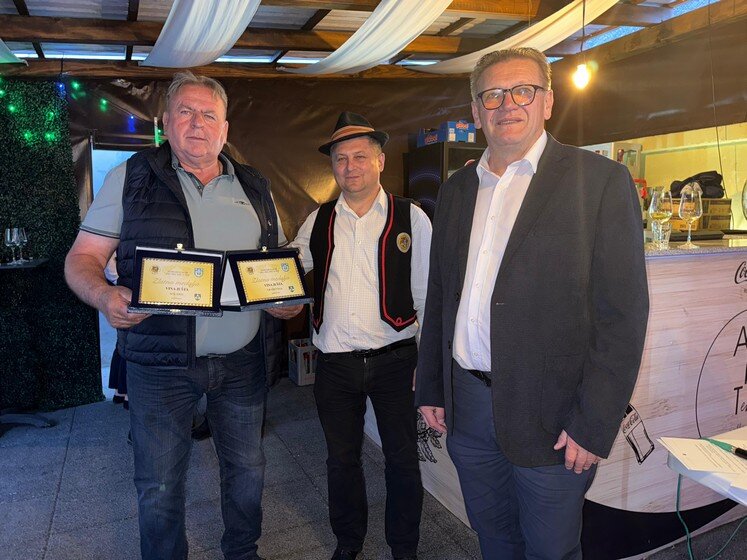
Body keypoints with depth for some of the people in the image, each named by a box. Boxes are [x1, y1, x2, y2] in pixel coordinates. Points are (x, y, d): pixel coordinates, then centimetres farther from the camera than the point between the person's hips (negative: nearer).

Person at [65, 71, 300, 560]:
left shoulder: (255, 188, 8)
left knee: (247, 470, 17)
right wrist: (104, 295, -22)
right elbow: (84, 257, -1)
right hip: (161, 361, -2)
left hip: (243, 360, 3)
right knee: (160, 486, 9)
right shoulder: (131, 177, 0)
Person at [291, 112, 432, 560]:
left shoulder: (411, 218, -3)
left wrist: (428, 360, -6)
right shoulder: (318, 223, 5)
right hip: (335, 363, 3)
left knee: (402, 459, 11)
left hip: (393, 359, -2)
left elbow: (428, 295, -3)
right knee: (342, 459, 17)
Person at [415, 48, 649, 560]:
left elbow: (622, 313, -11)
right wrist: (431, 388, 11)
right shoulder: (457, 189, 8)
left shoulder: (600, 180, -7)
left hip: (550, 416, -4)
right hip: (467, 402, 5)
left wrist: (593, 425, -13)